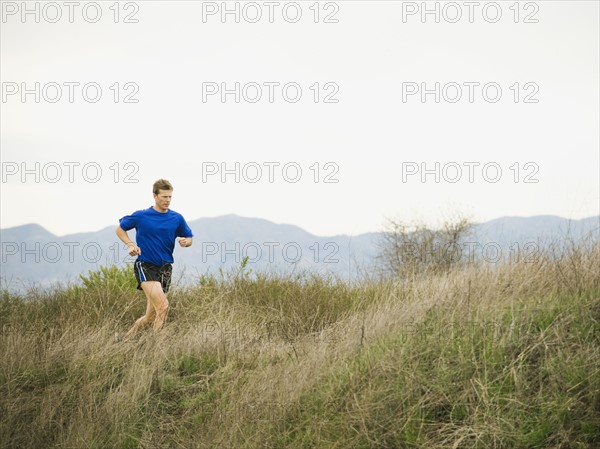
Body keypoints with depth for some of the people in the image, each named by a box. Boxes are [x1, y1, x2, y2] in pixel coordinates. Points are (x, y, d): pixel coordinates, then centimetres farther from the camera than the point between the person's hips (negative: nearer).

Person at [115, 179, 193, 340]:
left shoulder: (177, 218, 6)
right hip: (145, 265, -4)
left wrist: (184, 241, -9)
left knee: (150, 317, 6)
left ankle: (127, 338, 26)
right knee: (163, 307, -24)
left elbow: (189, 239, 16)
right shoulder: (140, 216, -2)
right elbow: (120, 229, 12)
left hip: (165, 267, 4)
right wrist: (131, 245, -5)